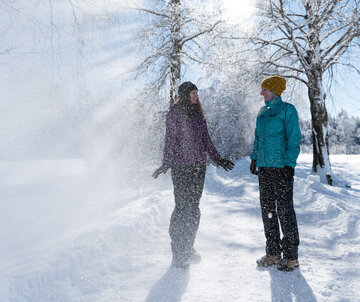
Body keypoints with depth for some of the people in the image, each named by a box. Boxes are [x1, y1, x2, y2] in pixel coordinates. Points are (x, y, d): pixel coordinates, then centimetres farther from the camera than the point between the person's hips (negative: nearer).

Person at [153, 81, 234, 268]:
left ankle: (188, 249, 20)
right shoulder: (175, 113, -3)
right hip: (181, 166, -6)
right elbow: (170, 140, -7)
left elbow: (206, 139, 20)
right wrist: (166, 163, -15)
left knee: (194, 208, 8)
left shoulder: (198, 113, 16)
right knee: (182, 207, -7)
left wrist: (217, 159, 19)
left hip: (199, 166, 6)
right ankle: (178, 254, 3)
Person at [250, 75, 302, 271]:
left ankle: (291, 256, 8)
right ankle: (273, 253, 20)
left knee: (284, 210, -3)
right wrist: (254, 159, 16)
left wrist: (289, 163, -15)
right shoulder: (263, 112, 16)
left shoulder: (287, 110, -4)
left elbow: (294, 139, -8)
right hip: (264, 167, 7)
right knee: (267, 209, 10)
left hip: (281, 167, -7)